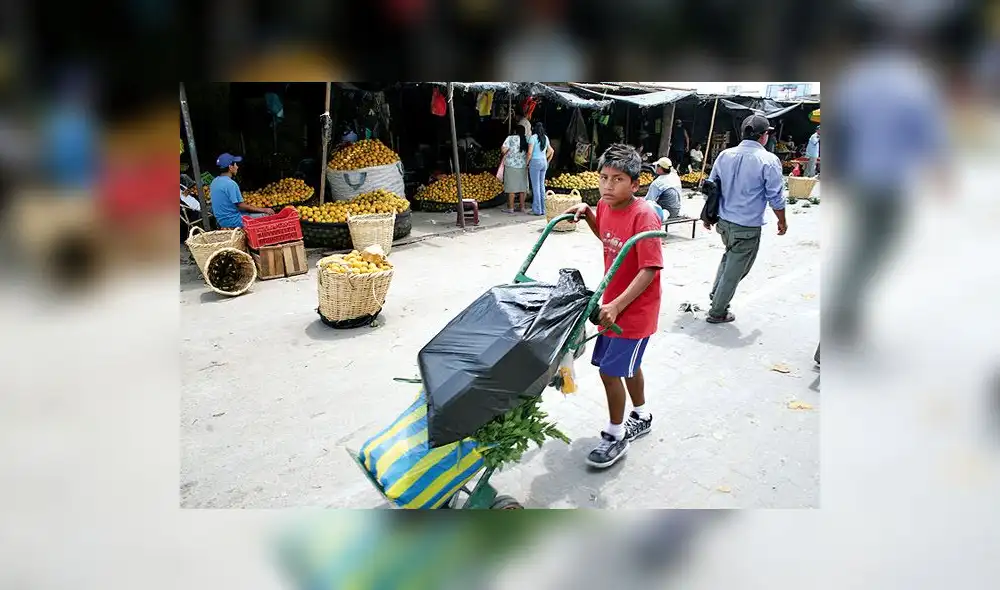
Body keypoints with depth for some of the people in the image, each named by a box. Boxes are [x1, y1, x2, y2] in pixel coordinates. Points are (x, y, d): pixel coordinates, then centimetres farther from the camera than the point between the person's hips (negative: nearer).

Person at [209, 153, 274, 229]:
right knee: (268, 216, -6)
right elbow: (241, 206, -20)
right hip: (234, 222, -10)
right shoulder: (231, 184, -22)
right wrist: (264, 210, -13)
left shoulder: (215, 181, 8)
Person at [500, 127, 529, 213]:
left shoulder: (511, 138, -7)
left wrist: (504, 154, 5)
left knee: (511, 187, -1)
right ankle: (522, 207, 12)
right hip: (523, 166, 4)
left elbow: (503, 149, -14)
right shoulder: (526, 140, 5)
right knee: (522, 187, 9)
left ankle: (510, 208, 0)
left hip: (511, 166, -4)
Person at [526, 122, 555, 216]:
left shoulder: (533, 137, -10)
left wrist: (527, 163, -6)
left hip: (535, 162, -7)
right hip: (544, 162, 7)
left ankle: (537, 210, -1)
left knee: (535, 186, -3)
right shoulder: (545, 138, 11)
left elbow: (530, 153, -17)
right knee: (542, 185, 12)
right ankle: (543, 209, 14)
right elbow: (551, 151, 19)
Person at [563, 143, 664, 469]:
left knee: (610, 370, -3)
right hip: (614, 303, 8)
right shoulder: (605, 206, 0)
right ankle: (642, 417, 45)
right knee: (627, 365, 22)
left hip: (635, 308, -8)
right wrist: (587, 213, 5)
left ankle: (616, 436, 17)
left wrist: (617, 305, -31)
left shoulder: (643, 216, -24)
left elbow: (650, 269, -27)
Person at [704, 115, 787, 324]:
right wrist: (782, 221, 7)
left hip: (724, 222, 6)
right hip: (748, 227, -6)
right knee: (735, 270, 6)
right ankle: (717, 312, 15)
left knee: (730, 256, 30)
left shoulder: (725, 155, 2)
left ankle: (716, 293, 29)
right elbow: (776, 197, -9)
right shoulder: (768, 161, -14)